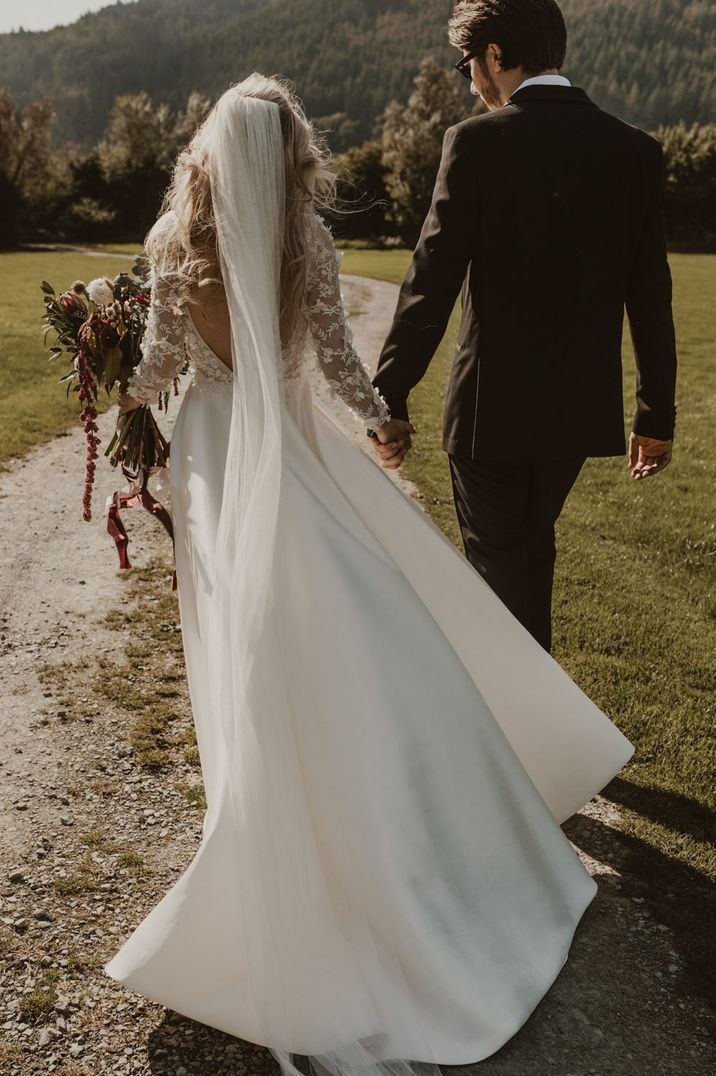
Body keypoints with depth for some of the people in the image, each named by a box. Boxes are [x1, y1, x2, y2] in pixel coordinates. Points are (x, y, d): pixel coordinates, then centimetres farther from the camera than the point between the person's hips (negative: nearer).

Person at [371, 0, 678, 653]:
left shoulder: (477, 142, -12)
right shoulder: (635, 151, 2)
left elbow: (432, 282, -15)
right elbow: (650, 295, 4)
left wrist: (390, 400, -9)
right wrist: (657, 414, 12)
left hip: (492, 404, -5)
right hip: (581, 405, 5)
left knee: (496, 561, 12)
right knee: (534, 547, 25)